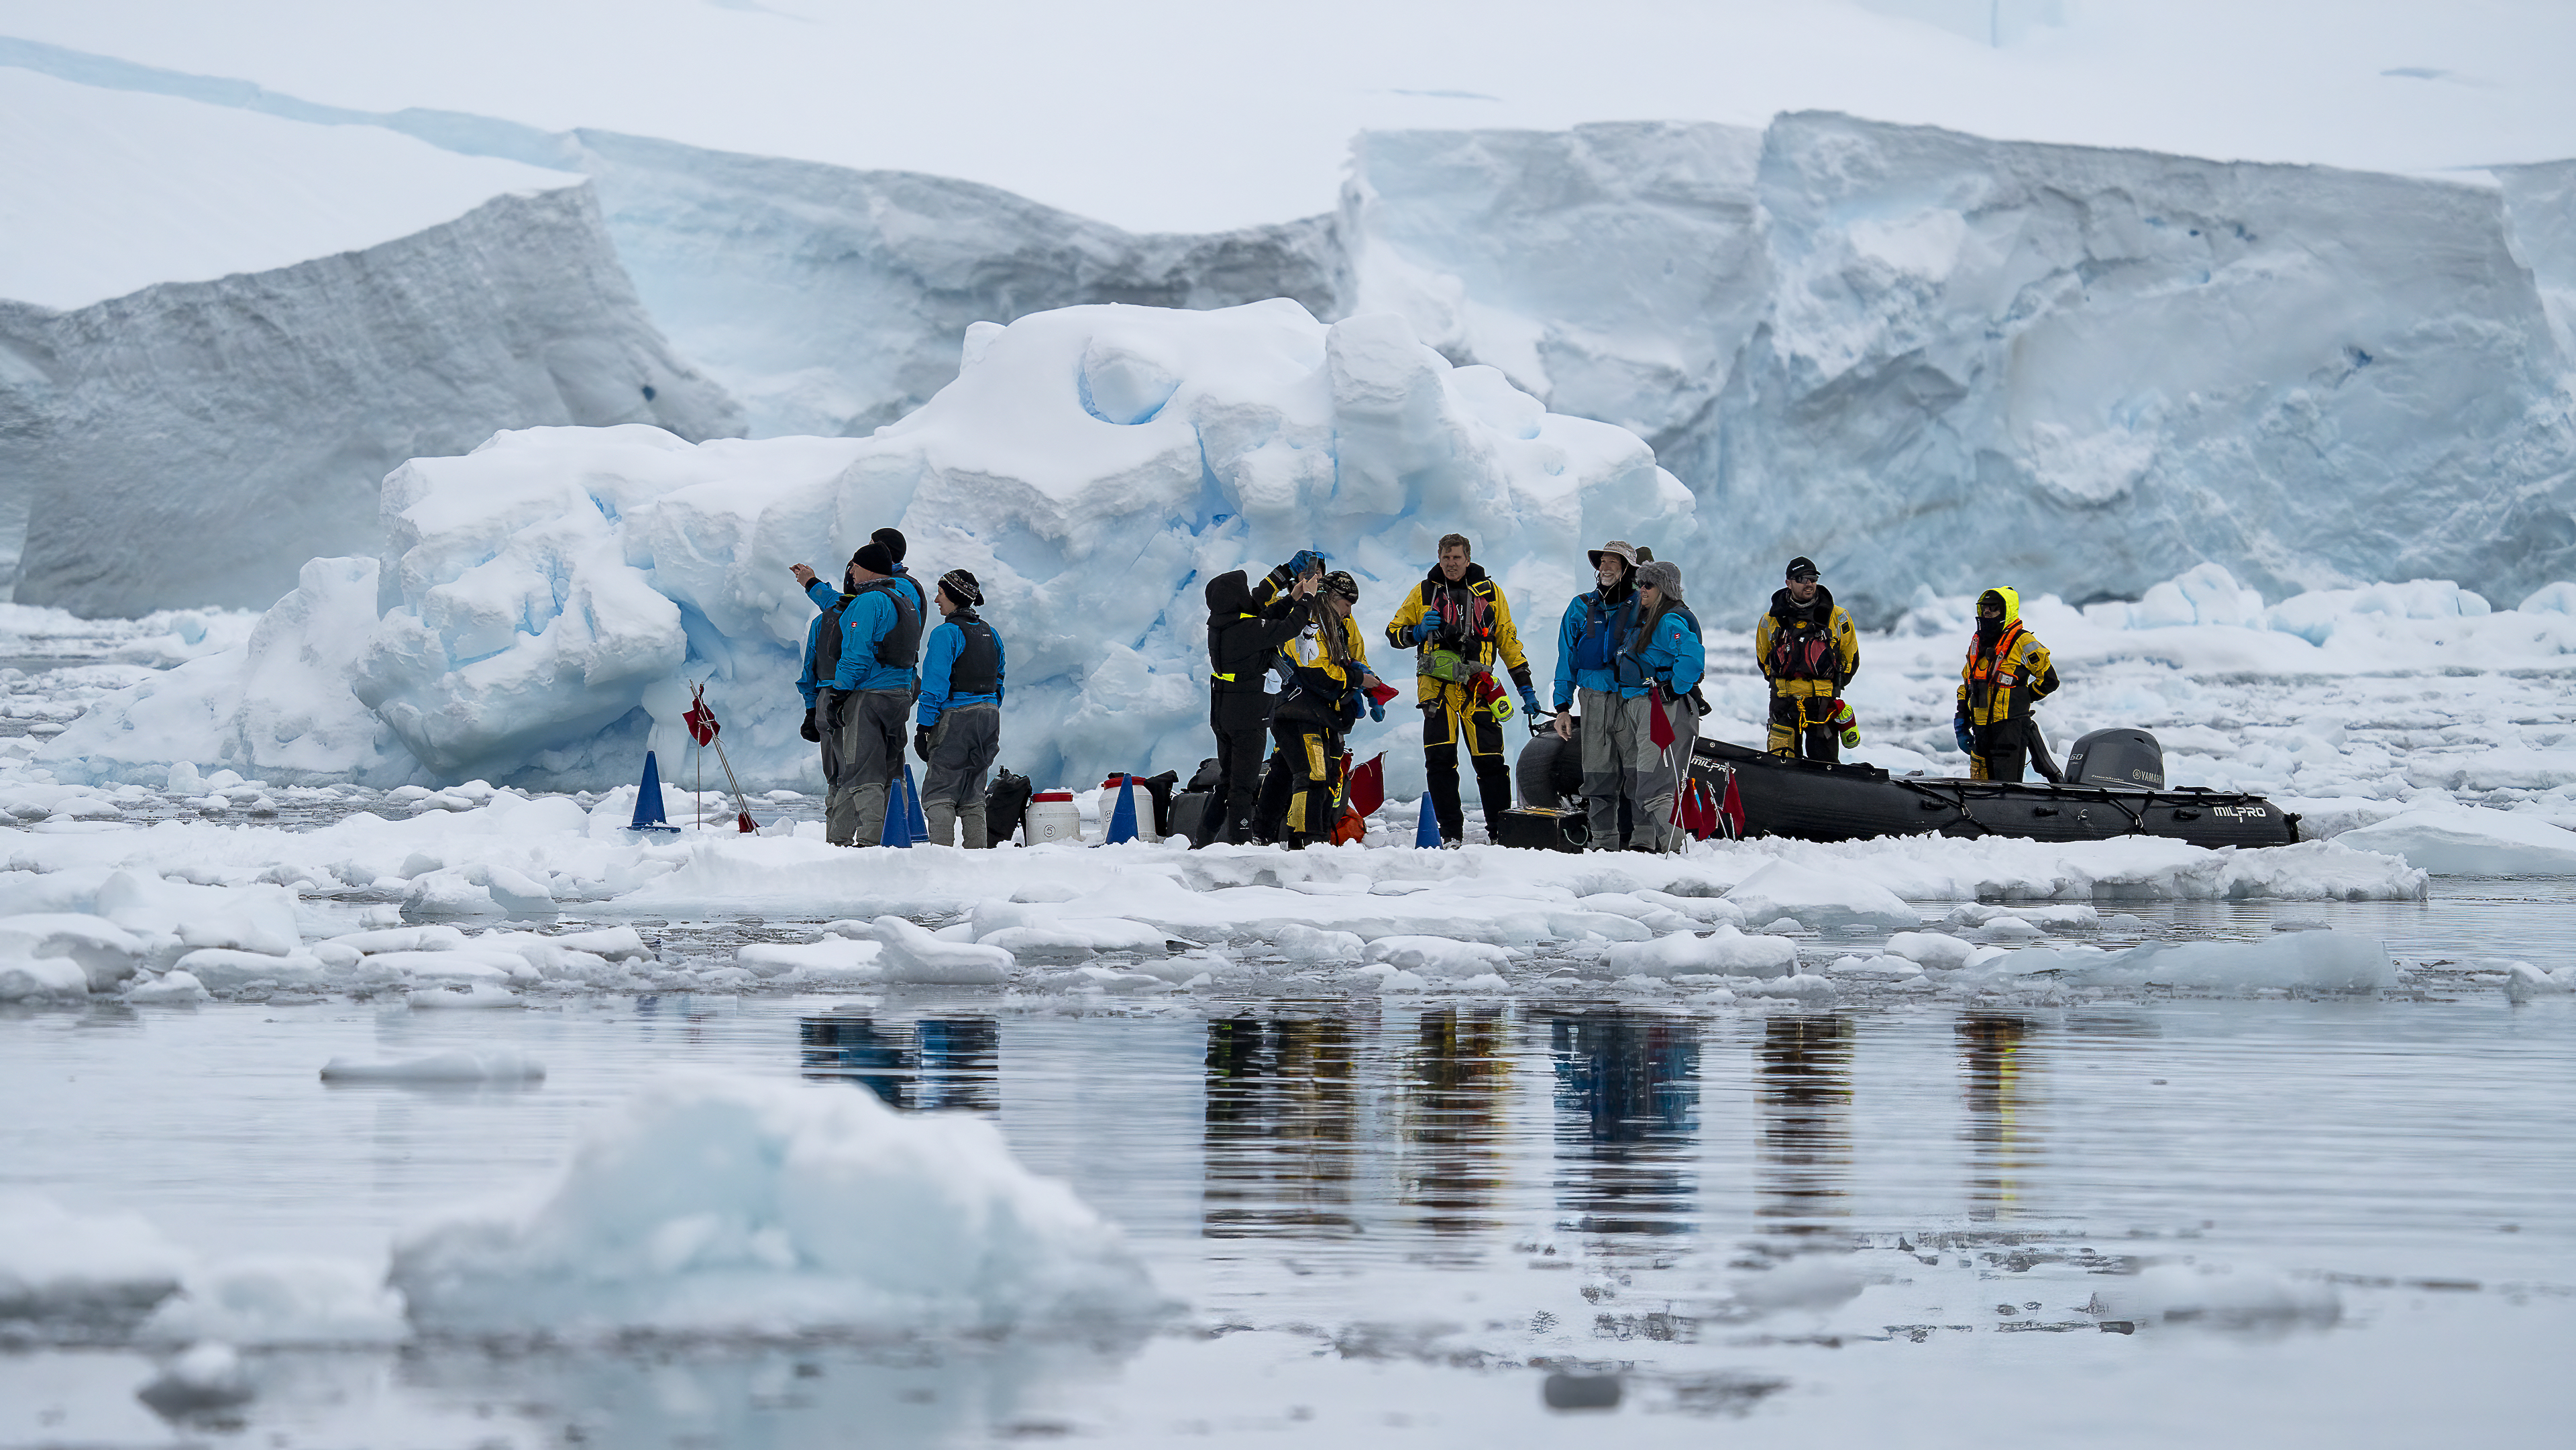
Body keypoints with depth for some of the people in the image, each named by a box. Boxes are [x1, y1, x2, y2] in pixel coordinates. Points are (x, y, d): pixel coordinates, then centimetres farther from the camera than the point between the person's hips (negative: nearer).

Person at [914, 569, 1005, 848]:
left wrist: (923, 728, -11)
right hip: (989, 715, 7)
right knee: (972, 793, 13)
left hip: (956, 717, -7)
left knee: (938, 793, -5)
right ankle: (977, 853, 9)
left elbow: (935, 686, -13)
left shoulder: (946, 634, -10)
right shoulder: (990, 634, 13)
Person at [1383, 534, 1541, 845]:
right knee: (1441, 761, -6)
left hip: (1478, 688, 0)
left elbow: (1508, 642, 17)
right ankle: (1451, 833, -1)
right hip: (1438, 687, 0)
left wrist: (1525, 687, 12)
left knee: (1490, 761, -6)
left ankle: (1500, 831, -1)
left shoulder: (1490, 593, 13)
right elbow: (1394, 633, 15)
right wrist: (1419, 632, -7)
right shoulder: (1424, 593, 12)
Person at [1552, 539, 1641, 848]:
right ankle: (1604, 840, -4)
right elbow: (1567, 659, 15)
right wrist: (1563, 706, 9)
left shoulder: (1640, 606, 5)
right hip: (1595, 695, 2)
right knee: (1598, 772, -5)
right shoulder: (1582, 608, 13)